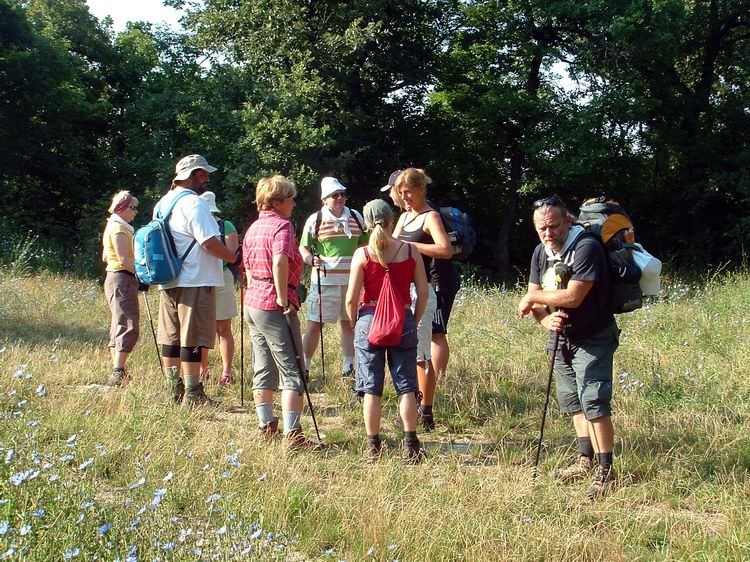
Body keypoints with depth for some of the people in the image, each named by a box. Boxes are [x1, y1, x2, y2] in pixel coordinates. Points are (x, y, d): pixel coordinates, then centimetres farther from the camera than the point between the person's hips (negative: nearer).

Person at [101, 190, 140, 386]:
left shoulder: (113, 226, 18)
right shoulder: (118, 228, -13)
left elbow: (105, 257, 24)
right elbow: (124, 260, -20)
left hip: (115, 278, 11)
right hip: (122, 280, -11)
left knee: (119, 326, 14)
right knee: (128, 326, -14)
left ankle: (117, 372, 18)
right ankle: (118, 373, -19)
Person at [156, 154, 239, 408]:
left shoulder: (162, 203, 14)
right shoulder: (194, 203, -14)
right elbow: (210, 242, -18)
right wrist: (234, 257, -5)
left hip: (168, 280, 9)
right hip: (195, 281, -9)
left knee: (171, 336, 12)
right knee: (193, 338, -5)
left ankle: (174, 388, 18)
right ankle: (192, 393, -3)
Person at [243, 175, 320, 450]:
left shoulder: (253, 228, 15)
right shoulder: (282, 225, -12)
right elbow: (280, 262, -29)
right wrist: (283, 298, -22)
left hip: (252, 302, 9)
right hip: (275, 306, -9)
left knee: (264, 369, 16)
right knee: (293, 372, -7)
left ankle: (266, 425, 24)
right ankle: (292, 435, -12)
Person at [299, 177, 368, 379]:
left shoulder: (356, 217, 10)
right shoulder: (315, 219, -1)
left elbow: (364, 245, 21)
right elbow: (303, 247, 3)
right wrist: (310, 259, -16)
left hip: (351, 280, 4)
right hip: (324, 280, -4)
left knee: (349, 323, 10)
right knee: (314, 325, -2)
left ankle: (349, 366, 19)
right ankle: (303, 367, 4)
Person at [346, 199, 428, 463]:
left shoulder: (362, 254, -6)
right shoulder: (410, 251, -1)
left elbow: (351, 298, -6)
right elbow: (423, 292, 1)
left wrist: (354, 324, 10)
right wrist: (414, 322, 13)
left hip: (369, 320, -1)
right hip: (403, 321, 1)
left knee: (371, 388, 5)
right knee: (406, 386, 6)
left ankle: (373, 446, 8)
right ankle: (410, 446, 4)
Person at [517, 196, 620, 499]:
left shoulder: (587, 248, -22)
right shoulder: (541, 253, 4)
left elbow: (572, 297, -29)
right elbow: (532, 302, 5)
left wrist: (533, 296, -14)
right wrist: (545, 319, -18)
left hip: (593, 339, -8)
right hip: (562, 337, 8)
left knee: (593, 402, -14)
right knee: (573, 402, 16)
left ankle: (605, 470, -6)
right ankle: (585, 460, 30)